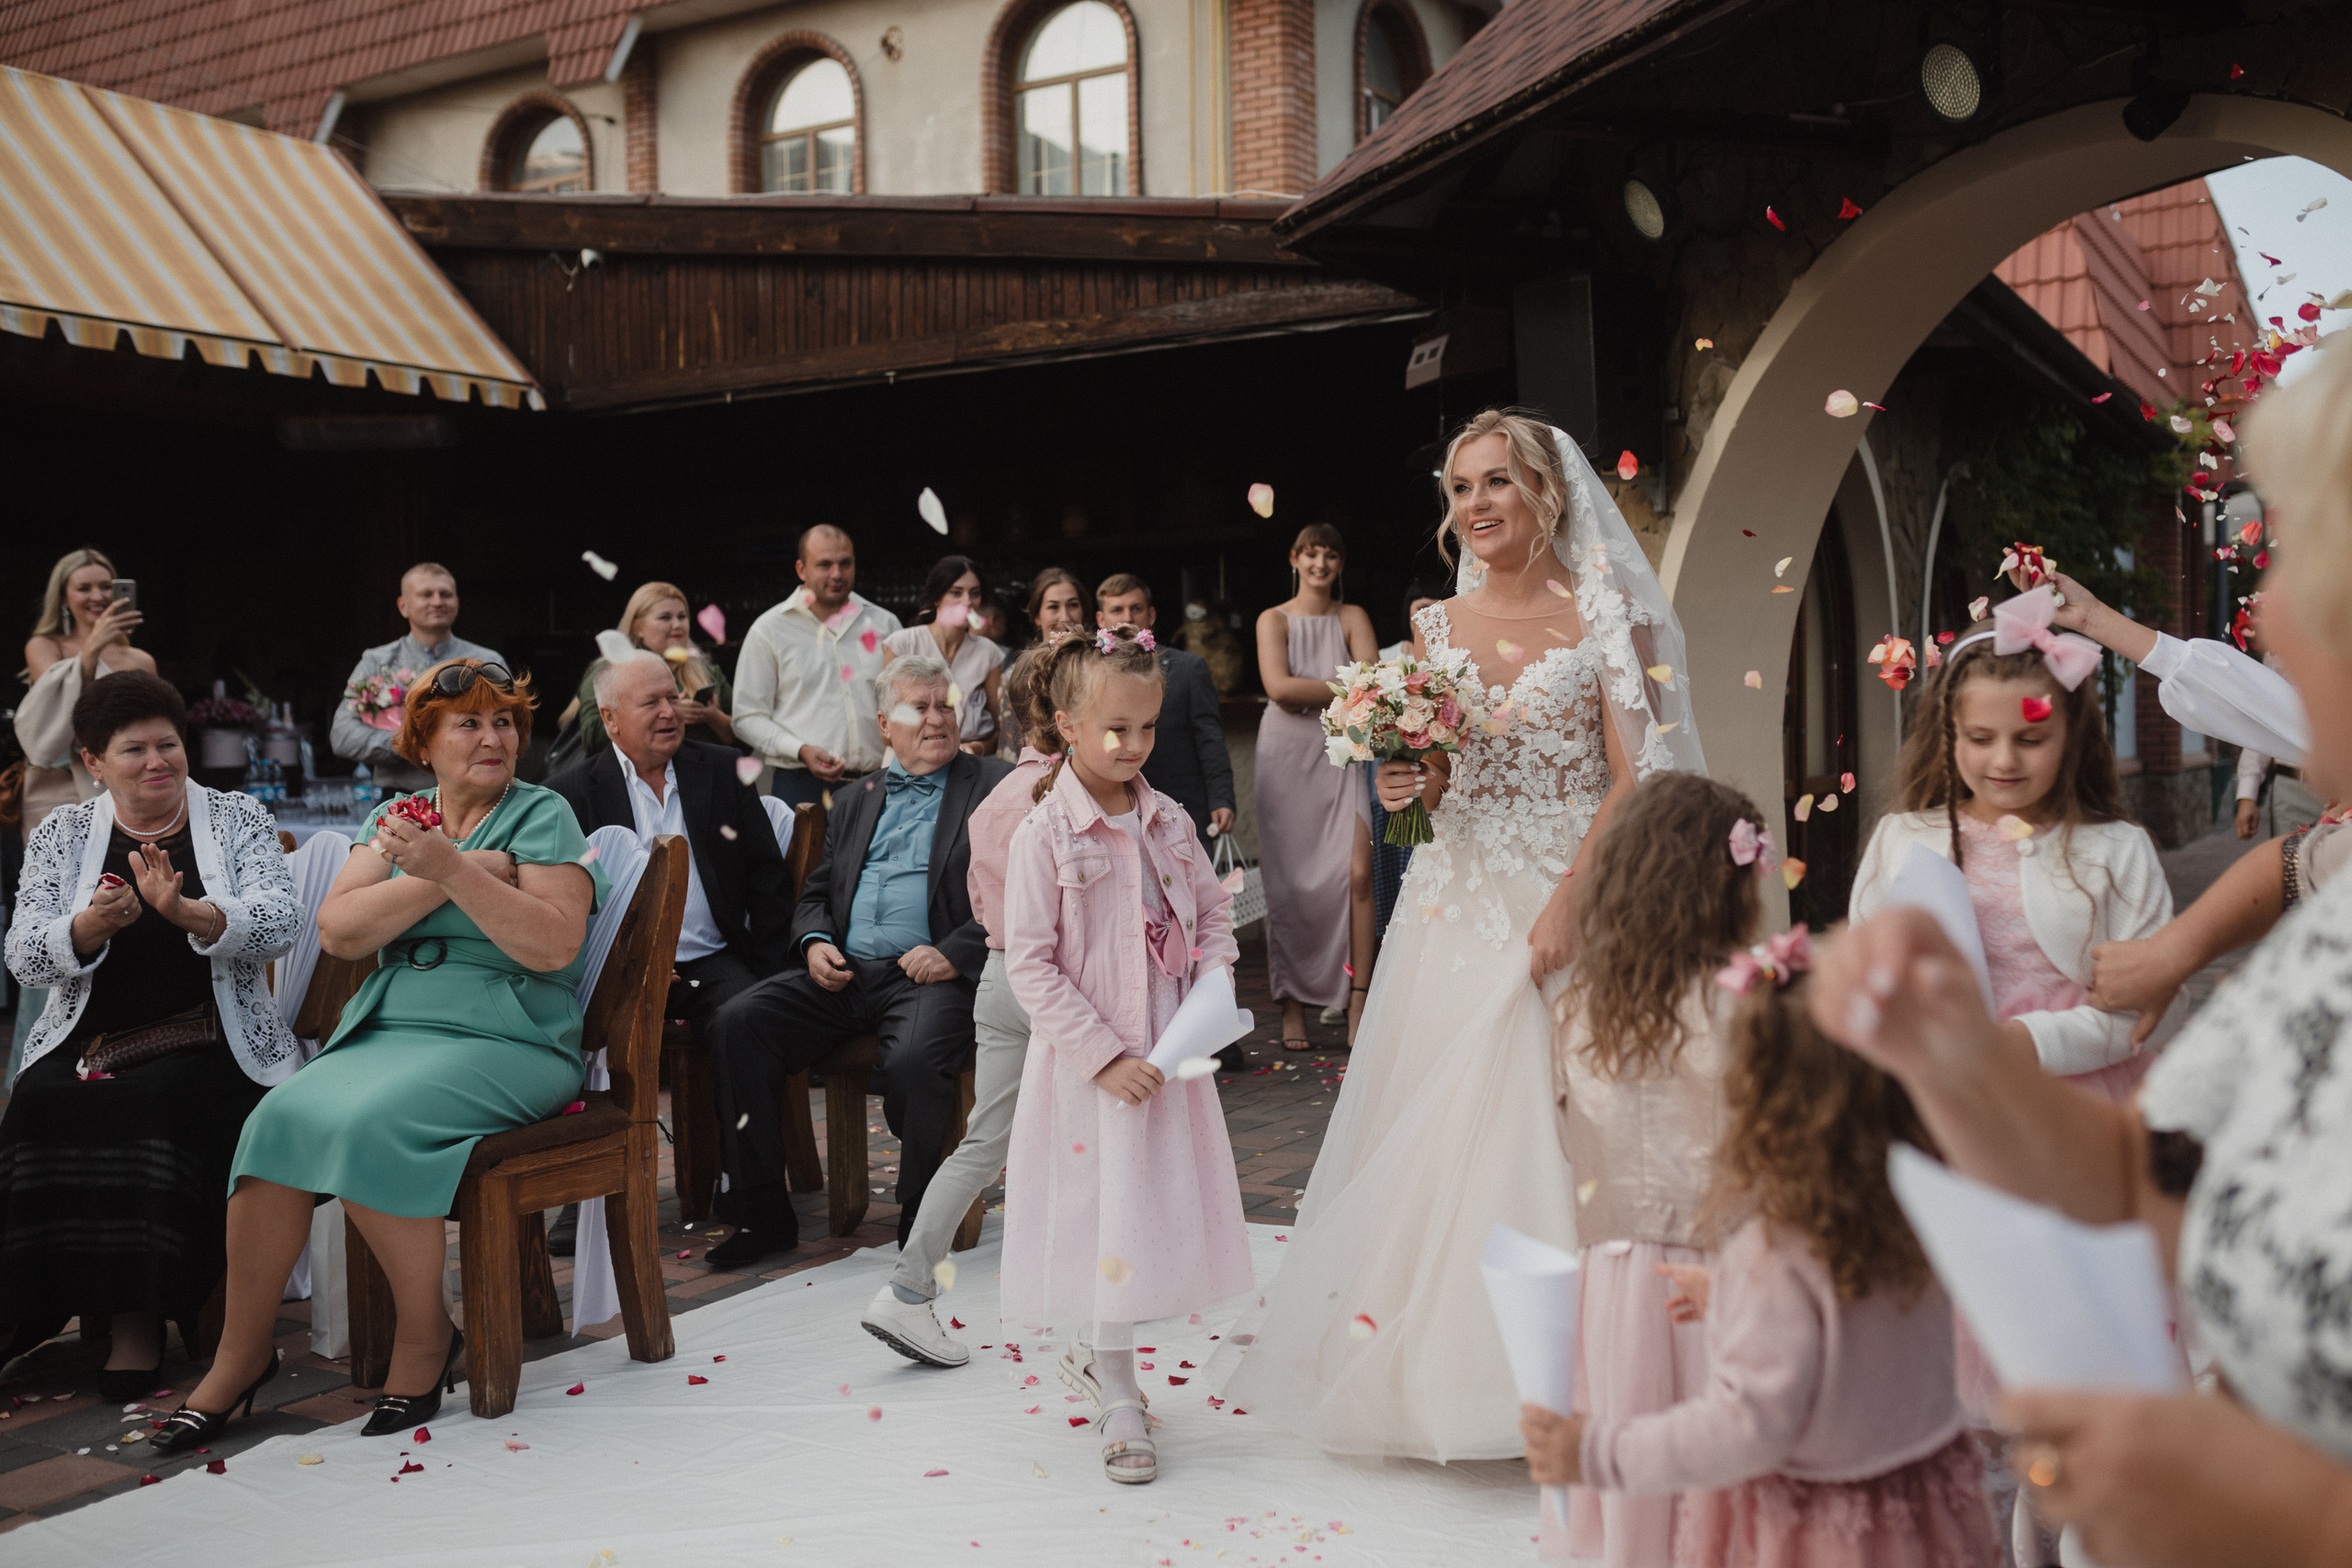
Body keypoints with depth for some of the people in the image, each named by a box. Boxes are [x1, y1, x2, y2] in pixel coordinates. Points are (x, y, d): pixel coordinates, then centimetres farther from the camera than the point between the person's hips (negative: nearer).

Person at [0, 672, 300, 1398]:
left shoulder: (239, 819, 7)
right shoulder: (63, 833, 12)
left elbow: (279, 924, -9)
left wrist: (185, 911, -26)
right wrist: (92, 925, -20)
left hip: (205, 1045, -2)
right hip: (87, 1044, 2)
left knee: (160, 1103, -32)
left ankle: (141, 1314, -20)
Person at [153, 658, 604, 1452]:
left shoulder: (542, 814, 3)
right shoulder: (395, 819, 17)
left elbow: (555, 946, -11)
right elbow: (338, 930, 2)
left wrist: (452, 869, -20)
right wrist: (447, 877, -9)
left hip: (506, 1039, -4)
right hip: (387, 1028, 4)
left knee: (366, 1122, -30)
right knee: (281, 1116, -23)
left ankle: (426, 1334, -10)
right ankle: (243, 1351, -10)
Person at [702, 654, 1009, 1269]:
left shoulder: (997, 787, 5)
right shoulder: (854, 802, 23)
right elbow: (817, 892, 25)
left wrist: (955, 952, -16)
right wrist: (815, 942, 2)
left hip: (934, 976, -5)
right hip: (844, 974, 5)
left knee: (914, 1061, -36)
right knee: (733, 1024, -16)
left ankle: (921, 1233, -13)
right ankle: (765, 1215, -6)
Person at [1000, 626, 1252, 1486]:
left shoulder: (1168, 822, 3)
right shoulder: (1043, 836, -13)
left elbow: (1212, 912, 12)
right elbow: (1029, 965, -14)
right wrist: (1105, 1054, -17)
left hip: (1167, 1056, 5)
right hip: (1088, 1062, -5)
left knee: (1157, 1210, 12)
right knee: (1106, 1214, 1)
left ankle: (1095, 1357, 36)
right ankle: (1118, 1400, 17)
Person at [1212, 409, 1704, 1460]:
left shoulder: (1603, 612, -1)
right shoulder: (1436, 628, 11)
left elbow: (1634, 774, -8)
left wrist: (1569, 901, -18)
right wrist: (1407, 786, -7)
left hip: (1569, 903, -4)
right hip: (1458, 906, 4)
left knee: (1551, 1121, -4)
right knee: (1437, 1129, 4)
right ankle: (1431, 1356, 16)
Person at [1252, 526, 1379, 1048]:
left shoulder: (1352, 618, 8)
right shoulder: (1274, 620, 6)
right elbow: (1279, 687, -9)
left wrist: (1311, 693, -16)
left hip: (1339, 758, 0)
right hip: (1286, 756, 0)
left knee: (1352, 872, -12)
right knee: (1289, 881, -1)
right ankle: (1294, 1004, 6)